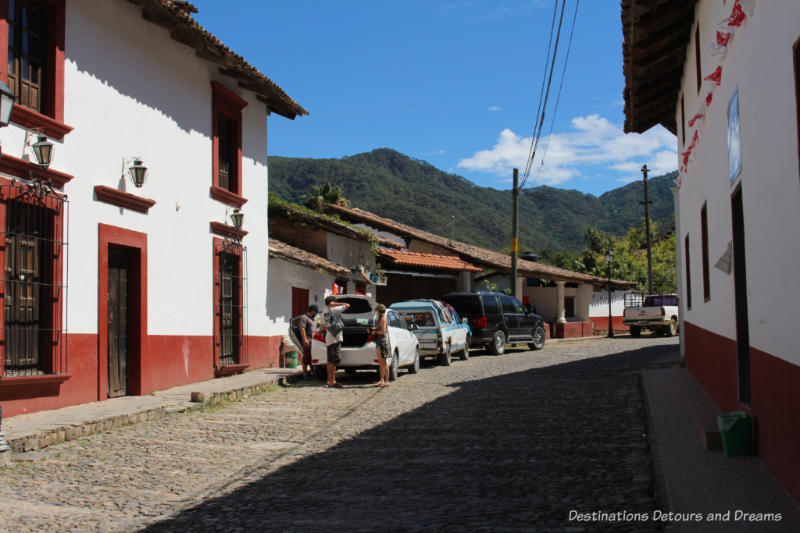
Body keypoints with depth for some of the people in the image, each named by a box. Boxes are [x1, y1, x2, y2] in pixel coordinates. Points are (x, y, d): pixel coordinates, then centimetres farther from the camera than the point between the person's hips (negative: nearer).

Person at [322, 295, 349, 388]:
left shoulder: (324, 313, 16)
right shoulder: (334, 310, -8)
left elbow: (323, 327, 22)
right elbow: (347, 305, -6)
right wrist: (335, 304, -5)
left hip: (328, 339, 9)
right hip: (335, 338, -9)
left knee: (330, 361, 14)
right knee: (334, 360, -10)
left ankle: (329, 380, 20)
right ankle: (332, 382, -13)